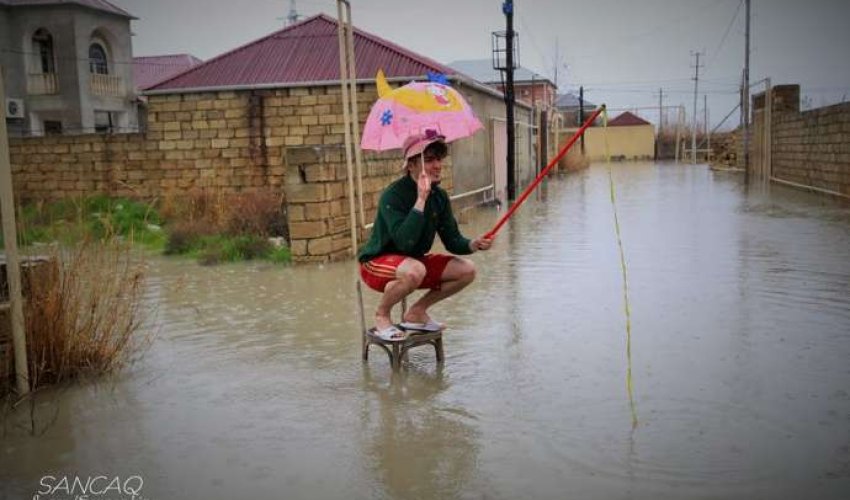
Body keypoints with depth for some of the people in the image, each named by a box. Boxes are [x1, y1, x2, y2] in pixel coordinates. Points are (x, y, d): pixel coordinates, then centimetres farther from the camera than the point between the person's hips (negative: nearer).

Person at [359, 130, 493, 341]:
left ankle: (416, 312, 10)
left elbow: (453, 240, -2)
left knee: (466, 270, -5)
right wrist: (421, 200, -37)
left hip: (415, 259, 8)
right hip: (377, 262, -7)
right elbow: (404, 242, -36)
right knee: (414, 271, -39)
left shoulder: (439, 196, -2)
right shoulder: (393, 195, -24)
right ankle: (381, 316, -10)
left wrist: (473, 245, -24)